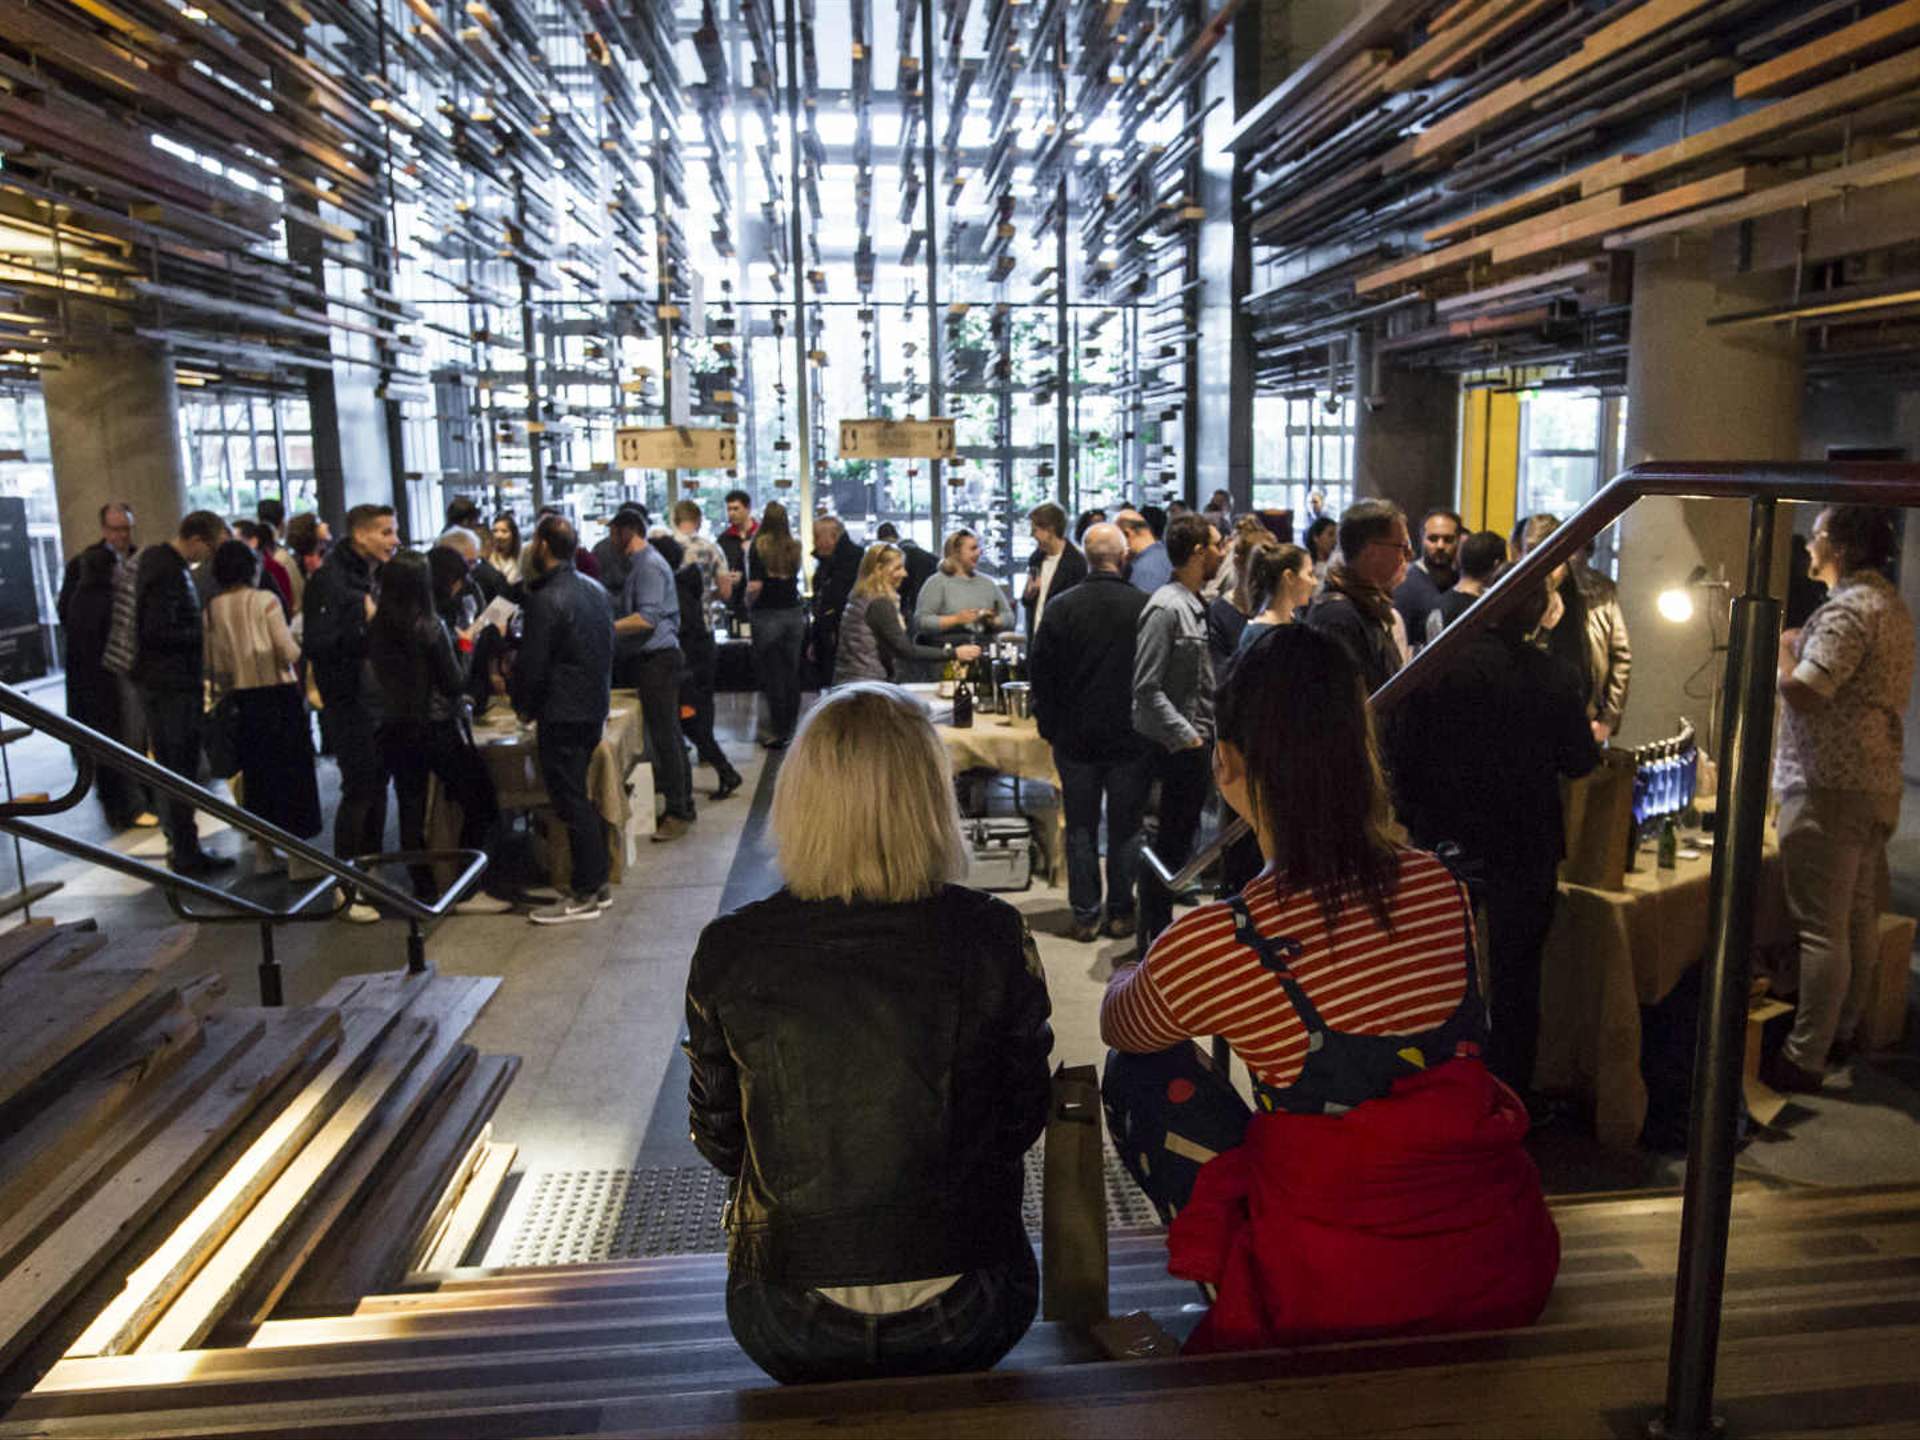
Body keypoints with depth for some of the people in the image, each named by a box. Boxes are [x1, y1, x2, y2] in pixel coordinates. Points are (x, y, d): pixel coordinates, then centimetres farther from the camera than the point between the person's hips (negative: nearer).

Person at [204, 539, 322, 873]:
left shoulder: (213, 609, 2)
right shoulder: (265, 600, -11)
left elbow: (214, 663, 4)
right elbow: (288, 653, -14)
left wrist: (224, 689, 21)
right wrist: (298, 648, 7)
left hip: (242, 698, 4)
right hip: (278, 693, -4)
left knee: (256, 772, 13)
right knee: (290, 767, 5)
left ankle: (263, 851, 17)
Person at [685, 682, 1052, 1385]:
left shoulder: (728, 951, -15)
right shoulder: (993, 938, -17)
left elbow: (719, 1143, -1)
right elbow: (1022, 1123, -3)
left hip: (790, 1328, 0)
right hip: (962, 1320, 0)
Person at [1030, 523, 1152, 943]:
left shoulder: (1061, 607, -7)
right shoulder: (1147, 607, -9)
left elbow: (1039, 672, -2)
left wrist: (1050, 727, 8)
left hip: (1075, 738, 1)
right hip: (1132, 738, -1)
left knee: (1080, 828, 9)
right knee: (1126, 827, 10)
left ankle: (1085, 916, 14)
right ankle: (1121, 912, 17)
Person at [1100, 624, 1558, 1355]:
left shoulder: (1210, 947, -19)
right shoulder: (1441, 886, -3)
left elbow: (1118, 1026, 5)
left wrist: (1129, 977, 31)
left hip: (1338, 1297, -5)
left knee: (1142, 1071, 8)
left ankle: (1238, 1293, 17)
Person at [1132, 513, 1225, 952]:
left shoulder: (1196, 606, 12)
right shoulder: (1166, 608, -17)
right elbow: (1147, 688, -21)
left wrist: (1206, 733, 10)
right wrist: (1187, 736, -21)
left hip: (1195, 742, 9)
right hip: (1176, 747, -9)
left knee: (1180, 836, 16)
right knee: (1171, 839, -1)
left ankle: (1159, 928, 28)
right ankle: (1151, 938, 10)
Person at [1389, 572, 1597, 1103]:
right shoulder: (1554, 677, -14)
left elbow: (1402, 754, -7)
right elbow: (1579, 762, -4)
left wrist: (1413, 820, 7)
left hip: (1445, 844, 2)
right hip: (1525, 851, -1)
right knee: (1515, 980, 12)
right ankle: (1510, 1096, 22)